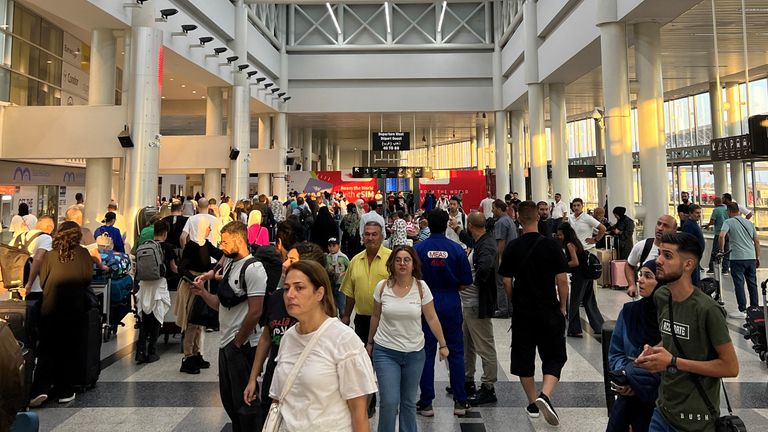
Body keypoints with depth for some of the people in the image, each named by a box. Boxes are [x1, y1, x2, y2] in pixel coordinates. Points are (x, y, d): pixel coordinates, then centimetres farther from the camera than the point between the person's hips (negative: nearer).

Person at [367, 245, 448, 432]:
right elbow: (375, 317, 7)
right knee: (389, 401, -7)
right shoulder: (382, 286, -6)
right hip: (385, 351, -1)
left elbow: (432, 318, -1)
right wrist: (370, 342, 14)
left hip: (414, 352, 1)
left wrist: (443, 345, 1)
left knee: (409, 402, 13)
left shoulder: (421, 287, -7)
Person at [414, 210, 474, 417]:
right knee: (456, 352, 11)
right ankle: (460, 402, 18)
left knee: (427, 353, 8)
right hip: (451, 303, 0)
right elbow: (465, 283, -4)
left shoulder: (418, 249, -7)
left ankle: (426, 403, 15)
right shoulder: (457, 249, -7)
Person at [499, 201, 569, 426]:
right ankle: (545, 396, -10)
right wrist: (563, 306, 6)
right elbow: (562, 280, -7)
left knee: (524, 357, 14)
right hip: (549, 310, -1)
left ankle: (533, 404, 22)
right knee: (554, 356, 10)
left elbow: (507, 282, -1)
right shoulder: (551, 245, -8)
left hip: (522, 311, 1)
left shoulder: (512, 248, -4)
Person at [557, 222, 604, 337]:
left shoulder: (570, 244, -13)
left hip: (579, 276, -9)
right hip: (586, 275, 9)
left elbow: (575, 262, -20)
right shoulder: (575, 242, 14)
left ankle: (575, 330, 4)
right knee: (589, 302, 16)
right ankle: (599, 327, 22)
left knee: (574, 303, 0)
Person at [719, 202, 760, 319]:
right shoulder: (749, 223, 14)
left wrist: (722, 250, -8)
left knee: (739, 284, -1)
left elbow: (721, 236, -21)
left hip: (737, 259, -6)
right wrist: (757, 258, 21)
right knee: (752, 284, 15)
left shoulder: (728, 222, -4)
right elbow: (757, 241, 15)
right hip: (751, 258, 6)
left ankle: (742, 311, 1)